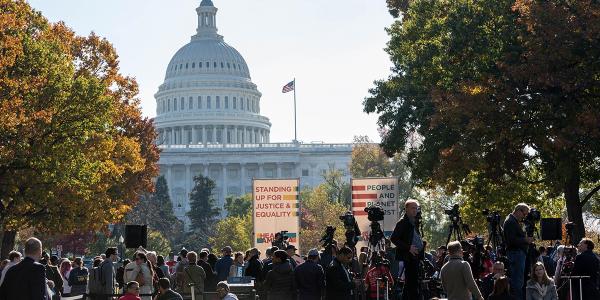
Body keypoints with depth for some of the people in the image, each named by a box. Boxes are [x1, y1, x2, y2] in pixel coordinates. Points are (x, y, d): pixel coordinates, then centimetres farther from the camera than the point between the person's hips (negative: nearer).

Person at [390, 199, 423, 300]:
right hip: (409, 256, -9)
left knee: (409, 283, 14)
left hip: (415, 256, 9)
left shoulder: (415, 222, 17)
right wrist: (408, 247, -20)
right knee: (413, 284, -12)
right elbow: (393, 238, -16)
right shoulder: (403, 222, -9)